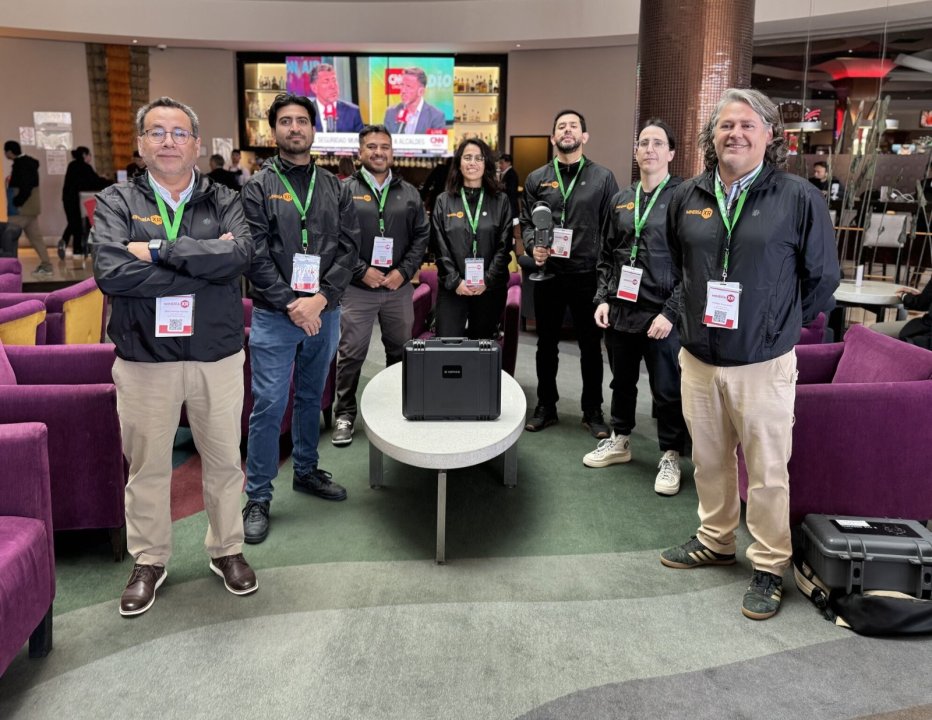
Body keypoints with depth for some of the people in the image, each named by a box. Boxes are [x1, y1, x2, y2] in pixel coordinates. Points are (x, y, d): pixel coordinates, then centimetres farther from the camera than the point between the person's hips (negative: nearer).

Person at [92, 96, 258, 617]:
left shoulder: (223, 201, 4)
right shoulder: (117, 202, 1)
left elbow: (239, 256, -17)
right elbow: (112, 273, -17)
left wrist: (158, 250, -18)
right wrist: (205, 265, -17)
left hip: (217, 356, 1)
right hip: (144, 359, 0)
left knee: (225, 459, 12)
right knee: (147, 466, 12)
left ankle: (228, 550, 32)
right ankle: (149, 561, 31)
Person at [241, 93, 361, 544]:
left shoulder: (335, 189, 9)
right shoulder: (258, 186, -1)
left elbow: (349, 248, 2)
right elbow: (256, 254, -8)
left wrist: (320, 299, -11)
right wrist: (291, 305, -15)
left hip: (323, 314, 4)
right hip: (275, 316, -3)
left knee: (311, 399, 17)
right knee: (269, 406, -2)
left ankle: (307, 471, 34)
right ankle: (258, 497, 10)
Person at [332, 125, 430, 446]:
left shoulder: (409, 193, 9)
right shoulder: (345, 190, -2)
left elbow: (421, 236, 8)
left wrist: (404, 271, -5)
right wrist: (362, 271, -13)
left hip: (399, 287, 3)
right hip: (358, 287, -3)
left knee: (400, 351, 14)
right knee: (351, 353, 1)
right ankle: (345, 414, 14)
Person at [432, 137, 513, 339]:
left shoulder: (500, 201, 7)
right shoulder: (444, 201, 7)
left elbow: (504, 246, 1)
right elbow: (440, 248, 1)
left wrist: (487, 281, -10)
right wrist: (455, 281, -11)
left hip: (490, 289, 1)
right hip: (452, 288, 0)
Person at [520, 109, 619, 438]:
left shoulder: (603, 177, 2)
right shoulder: (536, 179, 8)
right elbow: (526, 222, 9)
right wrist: (532, 246, -12)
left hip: (588, 275, -1)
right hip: (548, 274, 2)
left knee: (591, 346, 7)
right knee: (546, 344, 11)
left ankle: (593, 411, 21)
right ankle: (546, 406, 25)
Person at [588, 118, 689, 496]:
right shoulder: (621, 200, 11)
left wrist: (670, 312, -14)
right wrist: (603, 299, 5)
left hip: (661, 315, -5)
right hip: (620, 310, 5)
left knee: (668, 390, 5)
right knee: (621, 382, 18)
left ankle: (671, 457, 20)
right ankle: (620, 441, 35)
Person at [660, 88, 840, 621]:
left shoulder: (800, 198, -7)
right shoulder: (689, 196, 6)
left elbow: (822, 277, 1)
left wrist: (782, 327, 2)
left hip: (763, 364, -4)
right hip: (698, 358, 4)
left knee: (767, 471, 5)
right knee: (709, 459, 17)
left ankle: (770, 567, 21)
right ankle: (716, 541, 36)